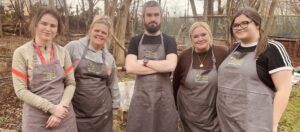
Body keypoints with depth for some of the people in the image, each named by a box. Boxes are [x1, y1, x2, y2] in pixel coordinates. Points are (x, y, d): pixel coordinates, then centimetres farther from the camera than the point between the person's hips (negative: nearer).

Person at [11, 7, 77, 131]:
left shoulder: (63, 52, 1)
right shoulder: (21, 53, -7)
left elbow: (71, 83, 2)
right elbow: (20, 90, -10)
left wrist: (61, 107, -12)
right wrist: (52, 108, -15)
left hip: (64, 115, 3)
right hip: (36, 118, -2)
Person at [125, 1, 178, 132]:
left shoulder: (169, 41, 4)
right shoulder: (135, 41, 6)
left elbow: (171, 66, -14)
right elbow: (129, 67, -10)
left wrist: (145, 62, -10)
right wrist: (160, 67, -10)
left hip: (164, 97, 0)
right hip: (141, 97, 1)